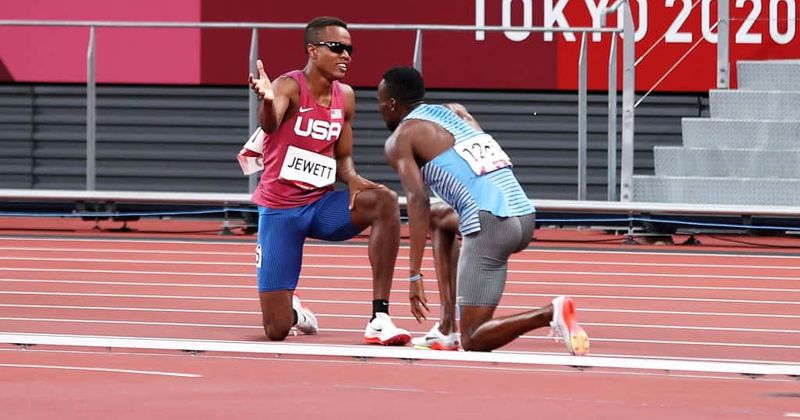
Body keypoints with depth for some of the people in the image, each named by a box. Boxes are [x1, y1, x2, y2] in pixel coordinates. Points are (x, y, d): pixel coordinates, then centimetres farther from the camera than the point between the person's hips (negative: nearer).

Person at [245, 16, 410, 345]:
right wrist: (267, 102, -62)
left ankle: (379, 319, -24)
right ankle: (291, 308, 35)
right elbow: (269, 125, -37)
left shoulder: (345, 97, 5)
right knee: (277, 330, -7)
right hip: (279, 209, -5)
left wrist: (351, 178, -9)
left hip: (321, 205, 5)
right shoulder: (290, 87, -15)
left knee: (385, 202, -27)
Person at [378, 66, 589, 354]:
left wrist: (415, 274, -12)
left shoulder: (400, 139, 6)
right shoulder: (456, 113, 27)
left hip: (489, 225, -8)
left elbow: (418, 201, -8)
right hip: (525, 217, 8)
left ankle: (550, 314, -28)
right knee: (441, 221, 36)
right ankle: (447, 328, 29)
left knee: (474, 342, -3)